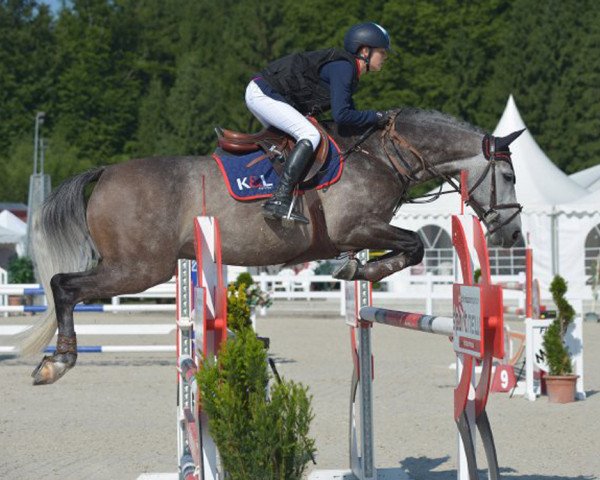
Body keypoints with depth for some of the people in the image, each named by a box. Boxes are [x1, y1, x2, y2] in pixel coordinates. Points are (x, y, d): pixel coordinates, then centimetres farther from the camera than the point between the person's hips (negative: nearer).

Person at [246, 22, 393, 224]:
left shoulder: (346, 68, 14)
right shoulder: (343, 67, -16)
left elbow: (349, 110, 23)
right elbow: (341, 115, -23)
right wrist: (375, 117, -12)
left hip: (259, 92, 11)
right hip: (263, 94, -11)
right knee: (310, 135, -19)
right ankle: (279, 201, -27)